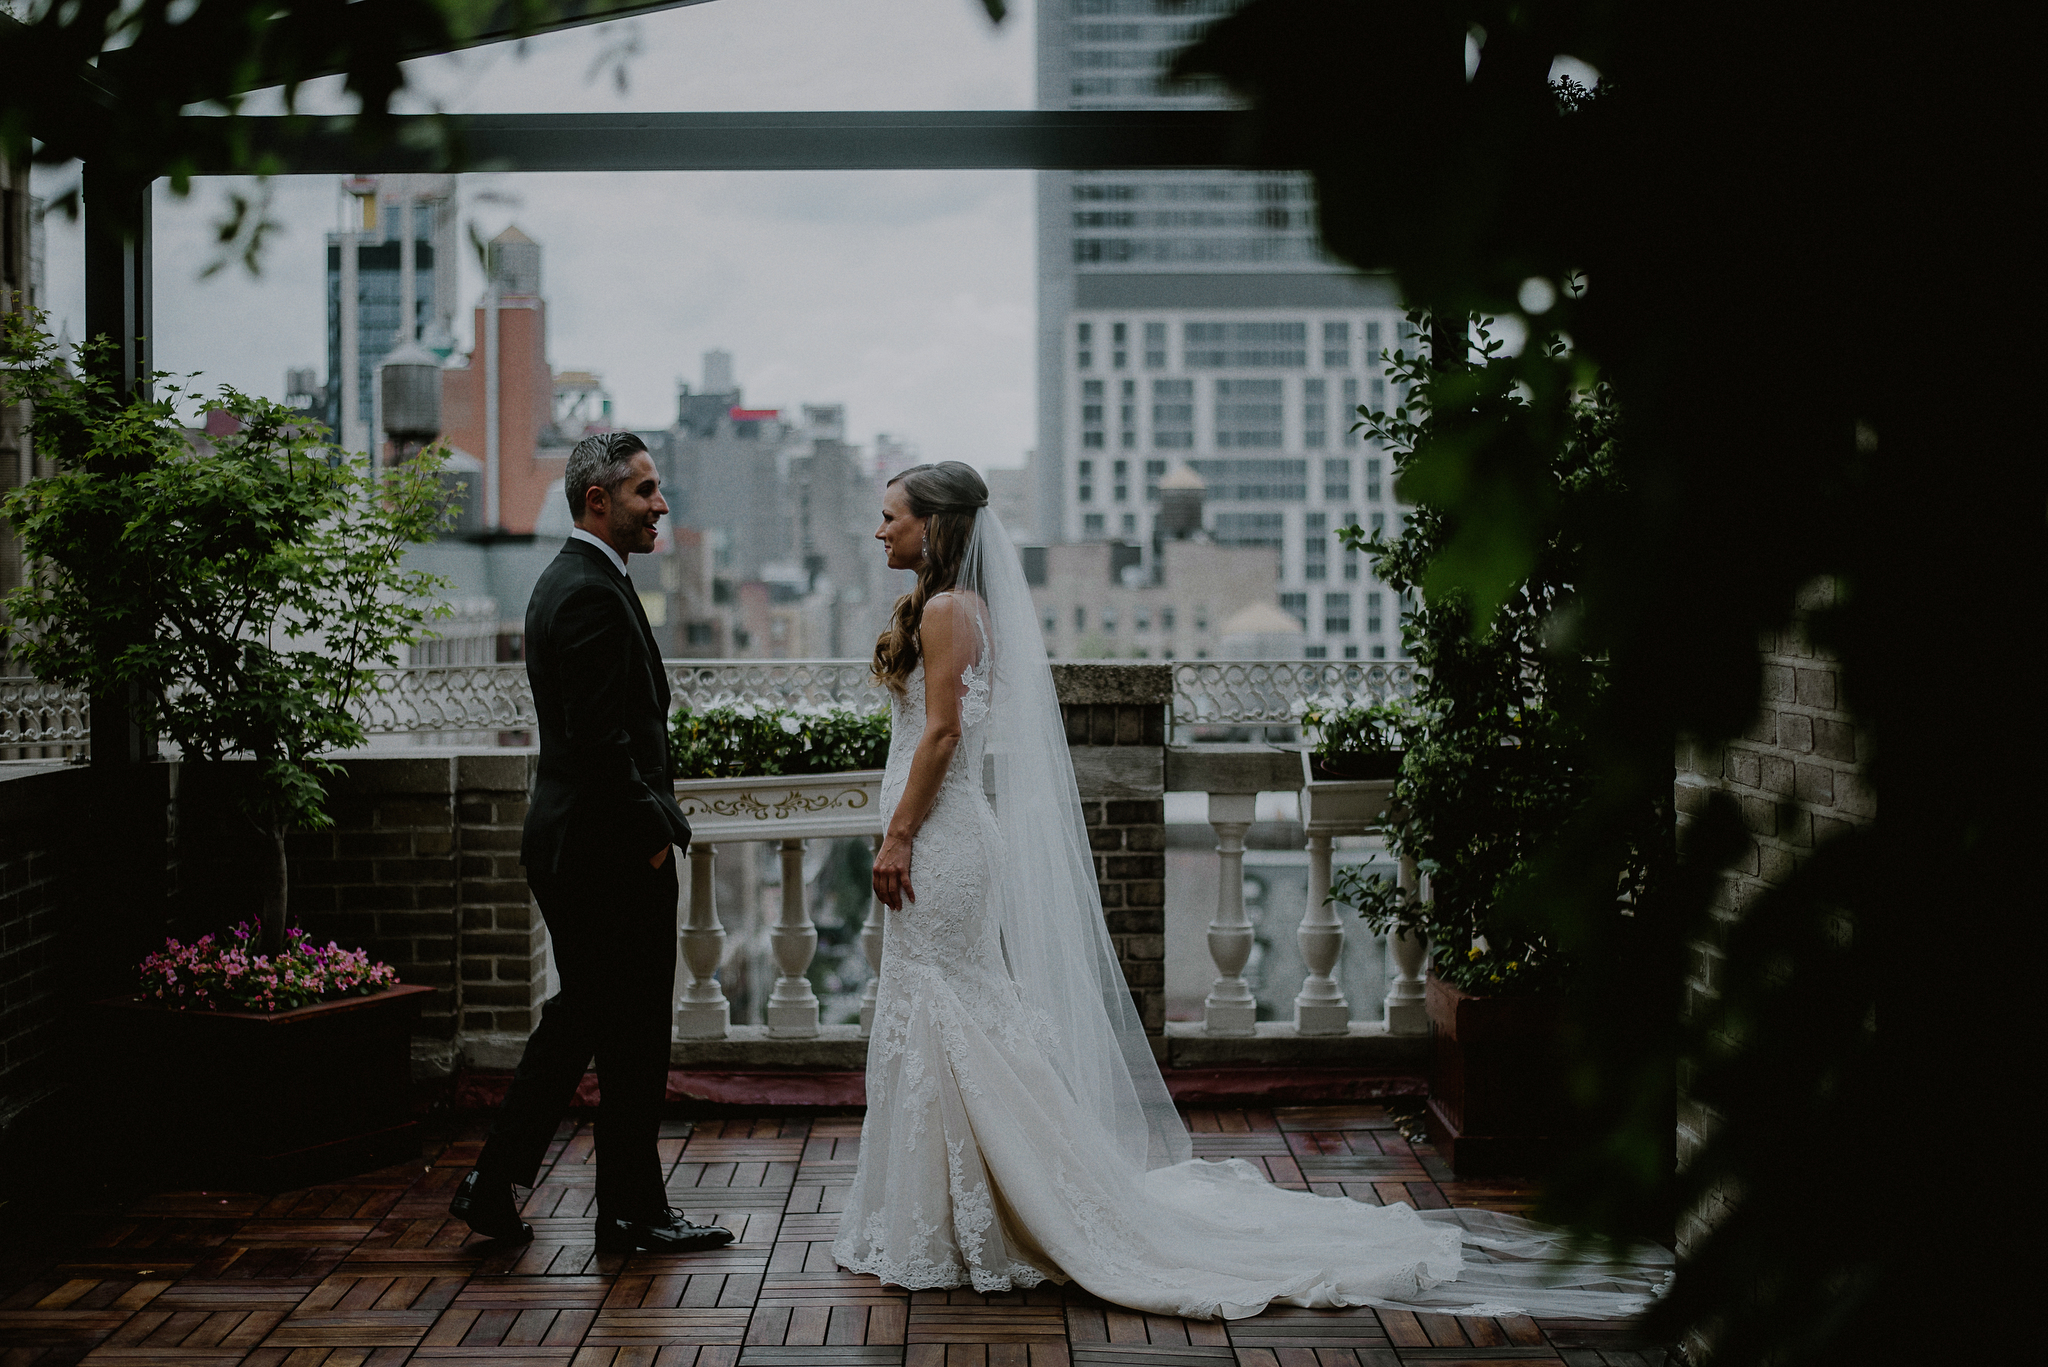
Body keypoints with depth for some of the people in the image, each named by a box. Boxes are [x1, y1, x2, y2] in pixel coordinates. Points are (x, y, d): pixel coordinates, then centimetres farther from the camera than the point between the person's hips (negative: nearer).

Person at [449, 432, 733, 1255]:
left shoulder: (568, 582, 15)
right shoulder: (592, 593, -18)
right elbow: (603, 740, -24)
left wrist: (652, 825, 15)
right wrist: (652, 837, -15)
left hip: (570, 846, 10)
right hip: (610, 849, -10)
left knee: (579, 1021, 17)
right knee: (634, 1038, 1)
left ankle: (493, 1185, 20)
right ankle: (632, 1214, 11)